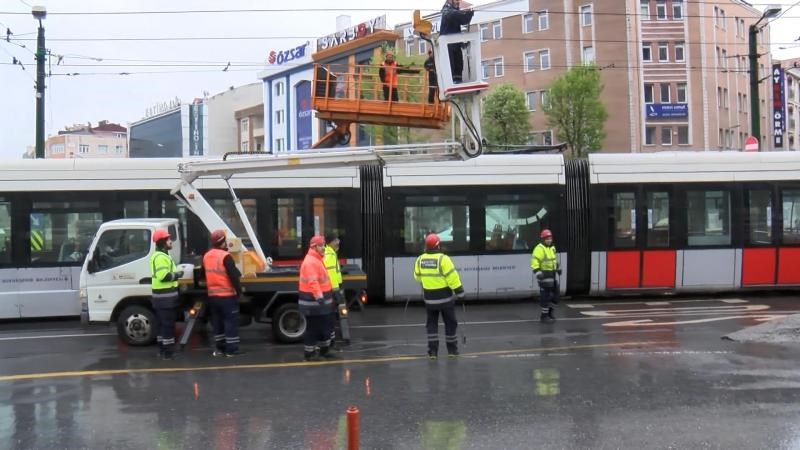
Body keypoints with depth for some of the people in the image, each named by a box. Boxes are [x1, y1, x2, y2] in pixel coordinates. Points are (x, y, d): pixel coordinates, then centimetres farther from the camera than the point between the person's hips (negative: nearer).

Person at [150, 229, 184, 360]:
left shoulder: (159, 255, 18)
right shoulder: (161, 257, -18)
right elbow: (164, 276, -27)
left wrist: (174, 273, 14)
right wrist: (177, 274, -14)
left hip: (162, 296, 11)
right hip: (165, 296, -11)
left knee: (163, 324, 15)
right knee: (168, 325, -6)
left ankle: (163, 350, 22)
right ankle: (168, 352, -3)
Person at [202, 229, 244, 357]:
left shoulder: (206, 256, 9)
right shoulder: (225, 256, -16)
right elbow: (234, 276, -17)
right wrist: (239, 291, -10)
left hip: (212, 295, 7)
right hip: (227, 295, -7)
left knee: (217, 322, 14)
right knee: (231, 322, -1)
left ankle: (219, 348, 18)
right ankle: (232, 349, -1)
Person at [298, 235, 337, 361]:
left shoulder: (317, 259, 15)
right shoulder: (310, 261, -19)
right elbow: (313, 282, -30)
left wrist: (324, 296, 27)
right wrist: (319, 297, -36)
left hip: (321, 299, 11)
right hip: (313, 301, -11)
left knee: (326, 325, 18)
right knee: (313, 328, -2)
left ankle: (324, 349, 31)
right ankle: (309, 353, 8)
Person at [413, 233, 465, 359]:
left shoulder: (420, 259, -2)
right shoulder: (443, 259, -17)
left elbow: (418, 277, 12)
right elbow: (452, 277, -18)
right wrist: (460, 292, -9)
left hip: (429, 298, 4)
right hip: (445, 297, -3)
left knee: (431, 324, 13)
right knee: (450, 323, 11)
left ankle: (433, 351, 7)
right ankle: (452, 350, 19)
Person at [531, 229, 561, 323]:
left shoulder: (552, 248, 14)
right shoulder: (539, 249, -14)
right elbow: (534, 263, -20)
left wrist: (558, 268, 20)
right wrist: (538, 273, -28)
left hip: (552, 275, 9)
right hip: (544, 275, -9)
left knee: (555, 294, 13)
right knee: (545, 295, -6)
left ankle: (549, 312, 28)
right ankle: (544, 316, 3)